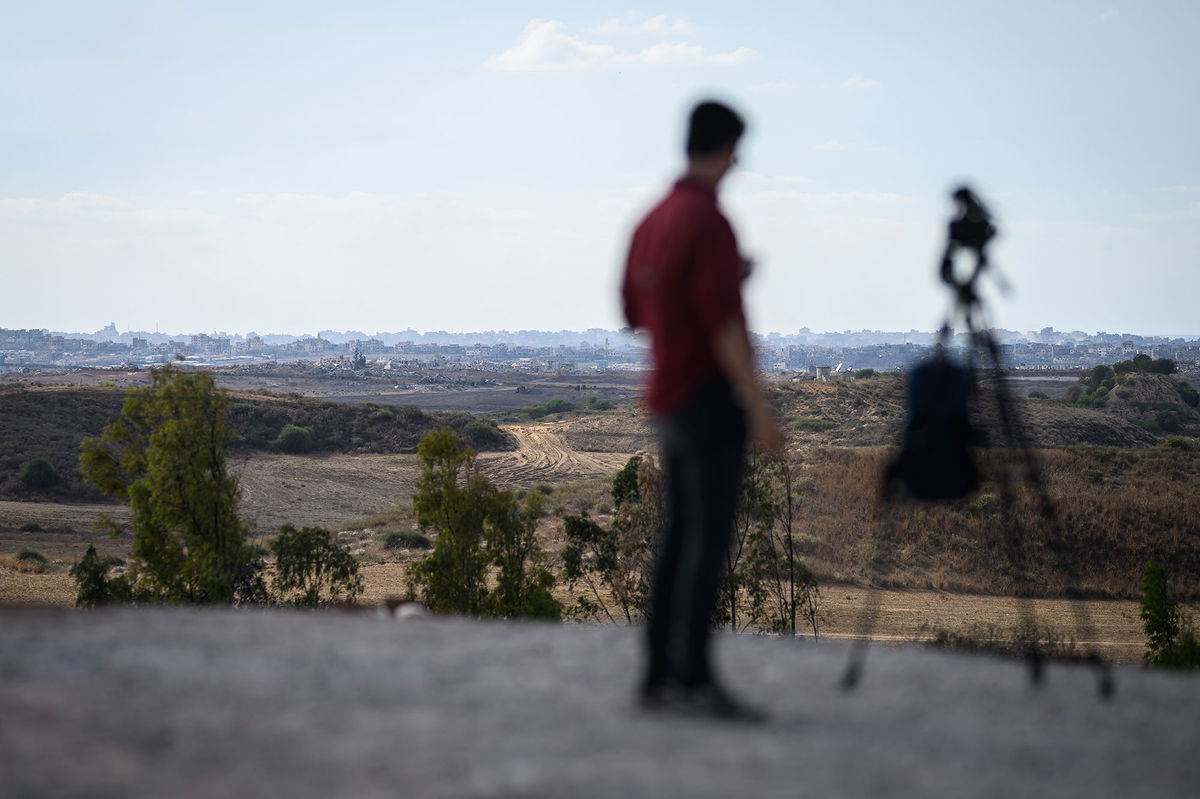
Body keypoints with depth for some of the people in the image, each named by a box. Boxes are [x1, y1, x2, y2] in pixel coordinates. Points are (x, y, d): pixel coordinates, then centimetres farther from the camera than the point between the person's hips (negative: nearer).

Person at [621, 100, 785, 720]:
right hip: (710, 397, -9)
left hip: (670, 401, 9)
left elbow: (634, 313, 21)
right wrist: (759, 409, -20)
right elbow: (724, 323, -21)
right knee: (707, 537, -9)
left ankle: (659, 675, 12)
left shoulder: (652, 220, 13)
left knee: (678, 535, 11)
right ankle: (695, 678, -12)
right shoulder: (706, 220, -15)